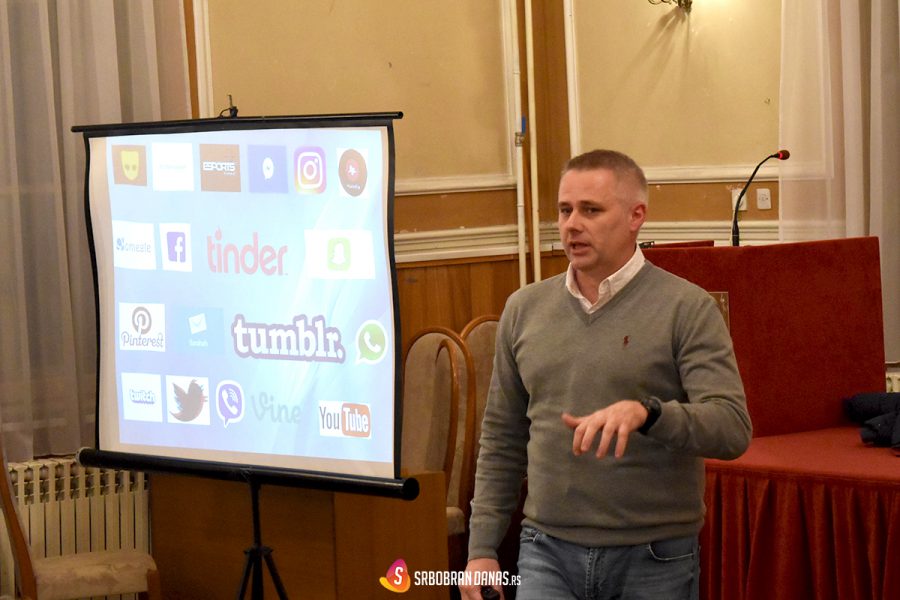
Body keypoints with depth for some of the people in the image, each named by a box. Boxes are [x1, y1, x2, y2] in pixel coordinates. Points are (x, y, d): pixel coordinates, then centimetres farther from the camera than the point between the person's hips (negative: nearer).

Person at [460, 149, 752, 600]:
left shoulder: (688, 309, -5)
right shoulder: (524, 309, 8)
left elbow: (732, 430, -14)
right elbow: (501, 440, 14)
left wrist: (646, 412, -31)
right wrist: (482, 548, 8)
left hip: (654, 562, -2)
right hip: (548, 555, 3)